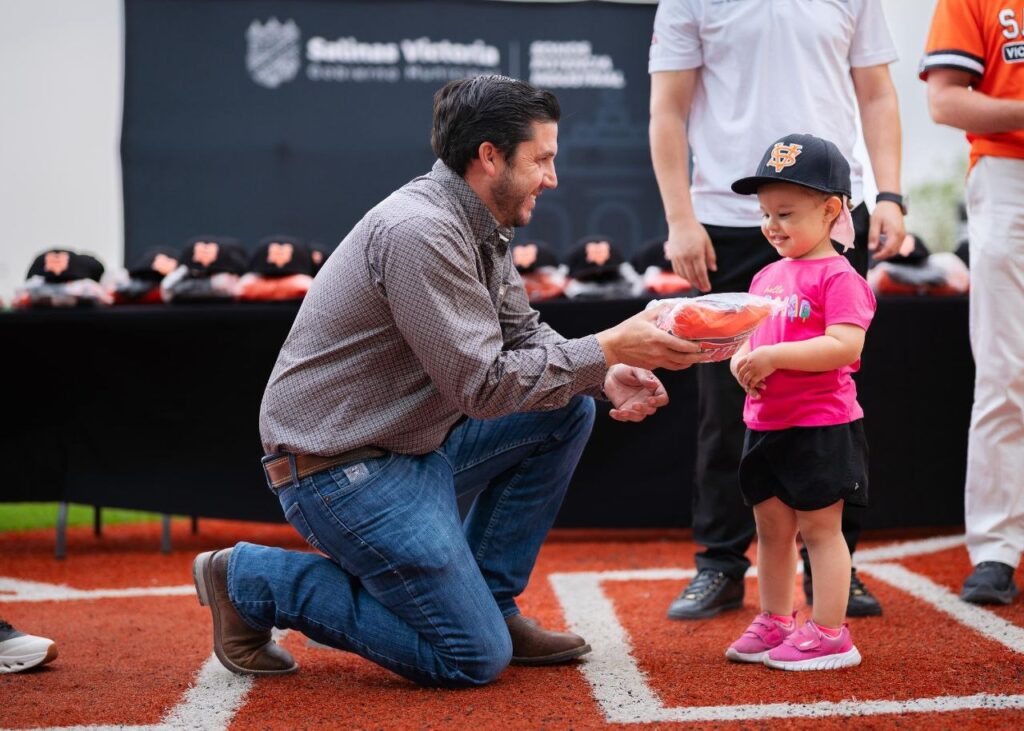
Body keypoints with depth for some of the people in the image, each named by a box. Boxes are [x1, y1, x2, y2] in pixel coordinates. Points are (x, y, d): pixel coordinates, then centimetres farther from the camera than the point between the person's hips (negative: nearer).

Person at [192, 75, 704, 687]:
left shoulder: (480, 226, 7)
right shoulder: (421, 232, -24)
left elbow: (522, 334, 14)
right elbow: (483, 385, -25)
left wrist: (605, 376, -5)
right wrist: (608, 349, -21)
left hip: (415, 447, 10)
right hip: (340, 469, -10)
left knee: (567, 409, 7)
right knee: (476, 659, -8)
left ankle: (490, 601, 12)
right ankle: (256, 580, 1)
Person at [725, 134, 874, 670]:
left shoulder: (837, 277, -12)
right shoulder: (767, 276, 13)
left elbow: (845, 346, -23)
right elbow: (750, 334, 18)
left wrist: (775, 355, -26)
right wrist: (741, 360, -5)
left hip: (820, 426, -8)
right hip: (765, 424, 8)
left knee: (819, 528, -1)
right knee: (771, 528, 14)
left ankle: (829, 633, 6)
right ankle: (774, 623, 26)